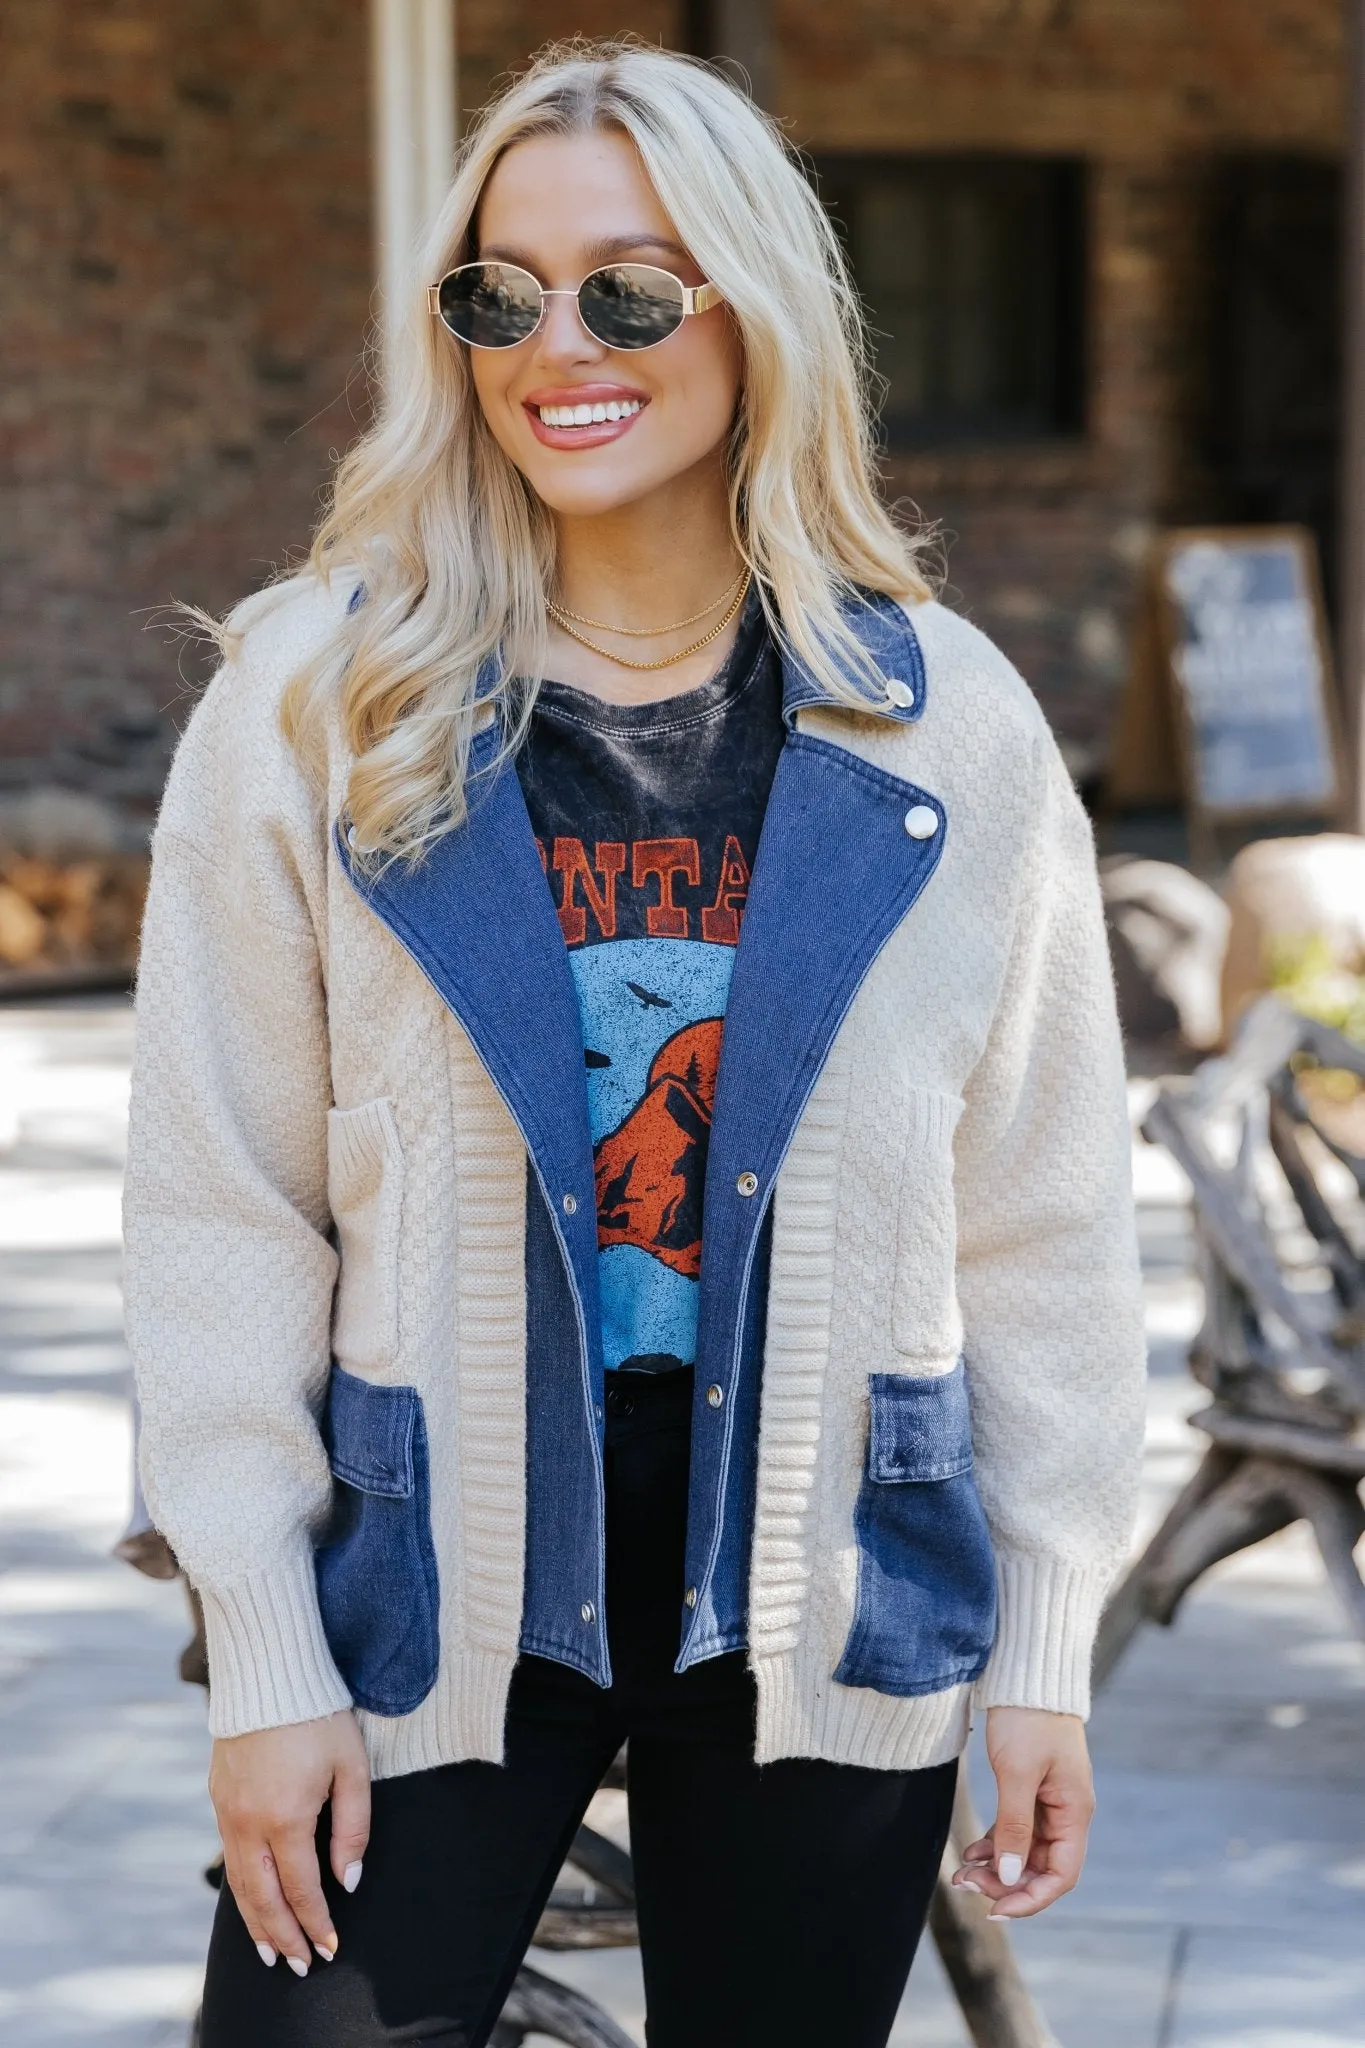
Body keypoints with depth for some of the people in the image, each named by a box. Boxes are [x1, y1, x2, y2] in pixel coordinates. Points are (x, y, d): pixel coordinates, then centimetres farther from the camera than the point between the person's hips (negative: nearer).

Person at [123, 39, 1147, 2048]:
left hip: (826, 1617, 1)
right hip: (434, 1597, -1)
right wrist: (266, 1661, -6)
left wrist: (1046, 1646, 2)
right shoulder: (314, 706, -5)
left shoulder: (945, 730, -2)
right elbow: (222, 1218, -4)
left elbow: (1042, 1220, 3)